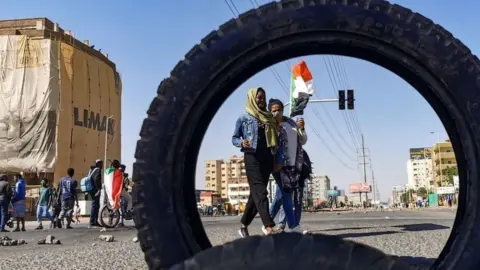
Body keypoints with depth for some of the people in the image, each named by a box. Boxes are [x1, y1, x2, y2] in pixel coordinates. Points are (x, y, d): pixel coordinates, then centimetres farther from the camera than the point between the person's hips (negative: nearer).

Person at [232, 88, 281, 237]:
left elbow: (275, 139, 18)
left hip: (267, 158, 5)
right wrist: (242, 143, -16)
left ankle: (244, 224, 18)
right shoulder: (243, 119, 5)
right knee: (260, 191, -16)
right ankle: (268, 226, -26)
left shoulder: (269, 118, 17)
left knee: (256, 192, 7)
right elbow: (234, 138, 5)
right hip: (252, 157, -5)